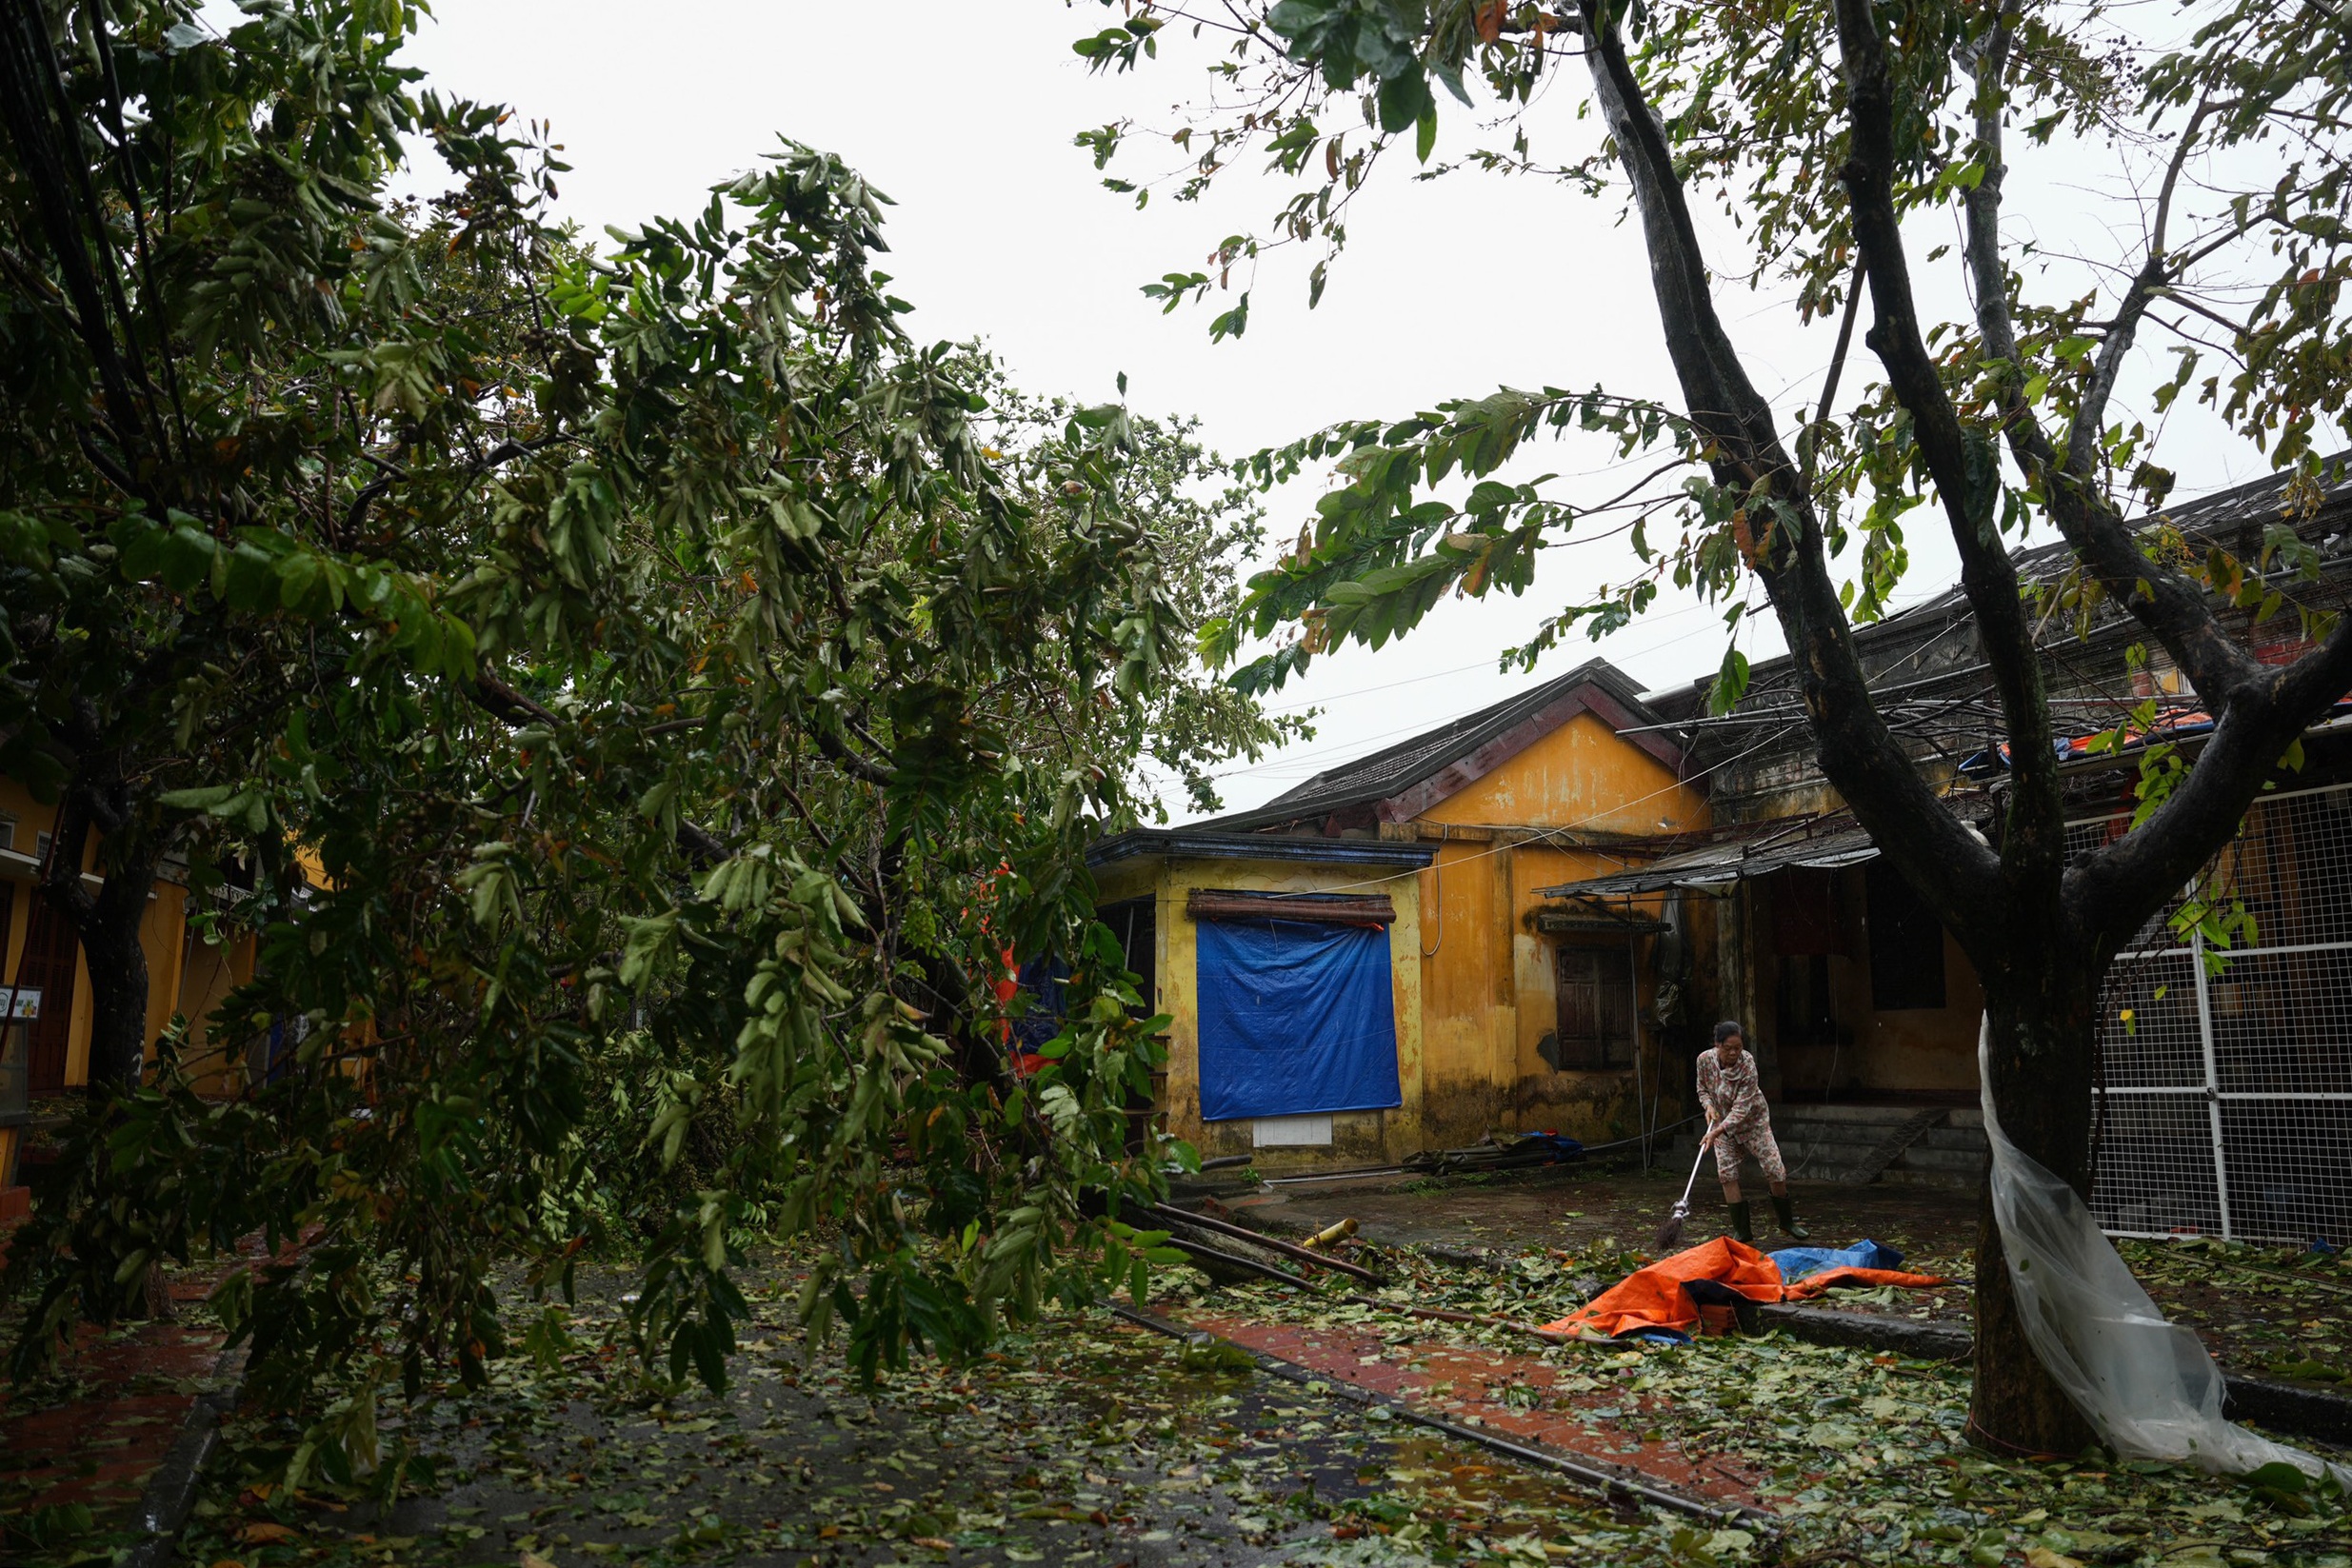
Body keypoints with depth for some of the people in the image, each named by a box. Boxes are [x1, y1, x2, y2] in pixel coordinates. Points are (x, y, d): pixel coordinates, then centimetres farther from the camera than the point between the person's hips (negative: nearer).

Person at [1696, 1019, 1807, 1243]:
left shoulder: (1747, 1063, -28)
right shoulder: (1705, 1060, -18)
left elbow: (1741, 1108, -30)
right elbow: (1702, 1089, 2)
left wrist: (1716, 1132, -38)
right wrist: (1709, 1106, -20)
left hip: (1753, 1121, -2)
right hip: (1722, 1122, 2)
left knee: (1776, 1170, -5)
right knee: (1727, 1174, -8)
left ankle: (1787, 1222, 18)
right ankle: (1742, 1231, 1)